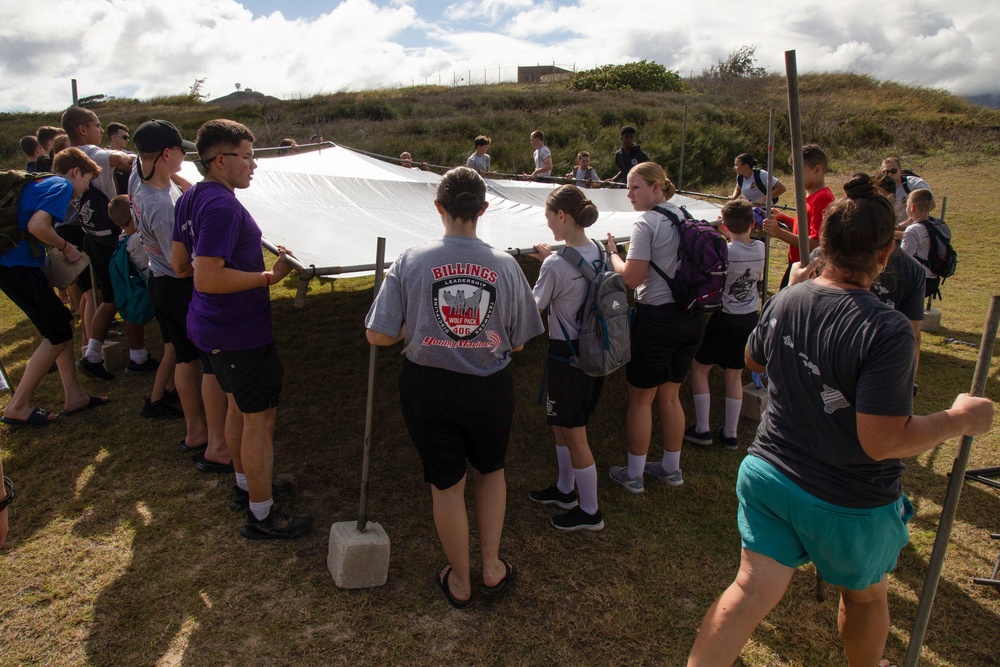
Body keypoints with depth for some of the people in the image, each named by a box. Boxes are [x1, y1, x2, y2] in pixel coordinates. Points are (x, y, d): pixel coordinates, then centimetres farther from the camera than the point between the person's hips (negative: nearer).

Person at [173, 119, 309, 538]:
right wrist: (268, 276, -24)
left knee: (239, 407, 23)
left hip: (212, 326, 10)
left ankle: (246, 485, 40)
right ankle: (261, 515, 13)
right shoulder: (222, 206, -24)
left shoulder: (189, 199, 7)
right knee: (260, 416, 1)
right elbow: (207, 279, -30)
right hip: (240, 331, -10)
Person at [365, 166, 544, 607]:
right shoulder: (506, 266, -10)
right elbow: (518, 342, -2)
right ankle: (492, 567, 35)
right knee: (490, 471, 27)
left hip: (428, 388, 0)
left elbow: (378, 335, -11)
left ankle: (459, 581, 36)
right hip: (490, 388, 1)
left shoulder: (411, 262, -12)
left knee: (446, 484, 16)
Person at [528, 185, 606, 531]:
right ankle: (565, 489, 41)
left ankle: (590, 512, 21)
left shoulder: (555, 265, -24)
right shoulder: (597, 252, 1)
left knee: (574, 434, 6)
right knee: (560, 425, 24)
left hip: (566, 355, -9)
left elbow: (533, 309, -13)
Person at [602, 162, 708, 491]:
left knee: (640, 399, 7)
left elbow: (632, 278, -18)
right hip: (693, 317, 8)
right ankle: (671, 469, 32)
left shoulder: (645, 224, -14)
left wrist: (612, 253, 0)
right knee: (670, 396, 19)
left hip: (657, 319, -7)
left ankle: (633, 474, 20)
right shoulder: (686, 217, 9)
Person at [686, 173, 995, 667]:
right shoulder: (887, 331, -26)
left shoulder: (784, 302, -9)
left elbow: (754, 359, 12)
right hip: (850, 506, -3)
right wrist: (960, 419, -10)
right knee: (865, 596, 25)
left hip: (769, 475, 4)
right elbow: (882, 442, -25)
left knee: (751, 591, 11)